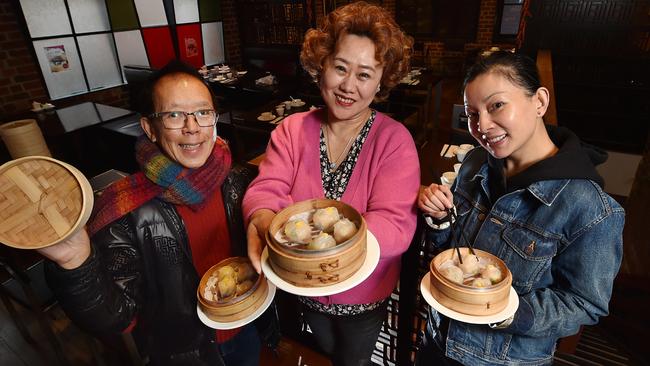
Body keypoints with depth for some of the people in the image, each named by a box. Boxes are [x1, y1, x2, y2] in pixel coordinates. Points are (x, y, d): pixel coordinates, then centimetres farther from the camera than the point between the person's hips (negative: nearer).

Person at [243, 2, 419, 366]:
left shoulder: (395, 140, -20)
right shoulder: (292, 129, -11)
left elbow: (395, 226, -29)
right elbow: (265, 190, -20)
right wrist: (264, 224, -44)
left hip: (364, 296, -2)